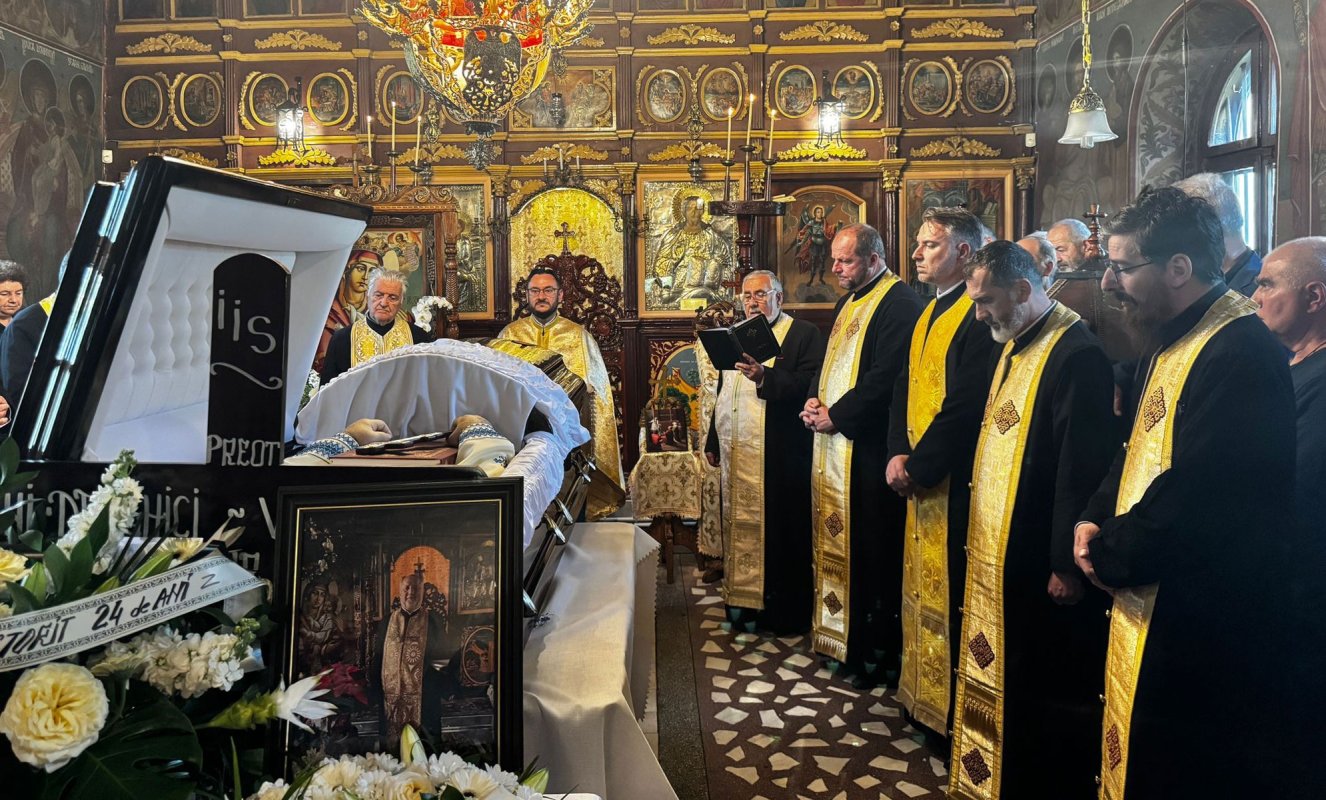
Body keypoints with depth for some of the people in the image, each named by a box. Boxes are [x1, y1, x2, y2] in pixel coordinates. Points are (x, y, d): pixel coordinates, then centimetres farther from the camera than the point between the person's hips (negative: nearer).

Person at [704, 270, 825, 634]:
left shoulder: (804, 334, -3)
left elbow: (809, 386, -17)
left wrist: (764, 376, -29)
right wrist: (713, 441, 21)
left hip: (779, 455, -6)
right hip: (736, 455, 7)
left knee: (778, 533, -2)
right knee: (739, 529, 9)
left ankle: (787, 613, 10)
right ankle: (742, 600, 20)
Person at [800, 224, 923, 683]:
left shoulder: (899, 303, -13)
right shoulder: (848, 304, 18)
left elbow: (885, 378, -20)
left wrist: (835, 416, -14)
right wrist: (814, 400, 4)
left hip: (868, 449, -9)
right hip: (832, 443, 9)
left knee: (870, 548, -2)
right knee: (833, 540, 14)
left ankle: (876, 648, 10)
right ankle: (834, 631, 26)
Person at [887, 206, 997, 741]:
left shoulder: (979, 313, -14)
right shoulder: (926, 314, 15)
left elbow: (965, 405, -20)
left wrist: (918, 466, -14)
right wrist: (898, 453, 0)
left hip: (953, 481, -9)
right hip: (917, 478, 9)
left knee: (948, 592, -1)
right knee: (922, 589, 16)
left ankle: (954, 712, 13)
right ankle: (923, 697, 30)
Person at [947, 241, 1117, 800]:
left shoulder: (1077, 355, -19)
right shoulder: (1011, 347, 11)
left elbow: (1082, 470, -21)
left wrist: (1068, 565, -18)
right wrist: (977, 535, 14)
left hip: (1041, 564, -9)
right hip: (995, 554, 9)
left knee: (1050, 695, 7)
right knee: (998, 681, 19)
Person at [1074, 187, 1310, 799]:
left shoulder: (1239, 352, -22)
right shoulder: (1166, 342, 10)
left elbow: (1196, 494, -28)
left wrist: (1110, 554, -13)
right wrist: (1097, 519, 1)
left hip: (1204, 625, -9)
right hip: (1147, 602, 9)